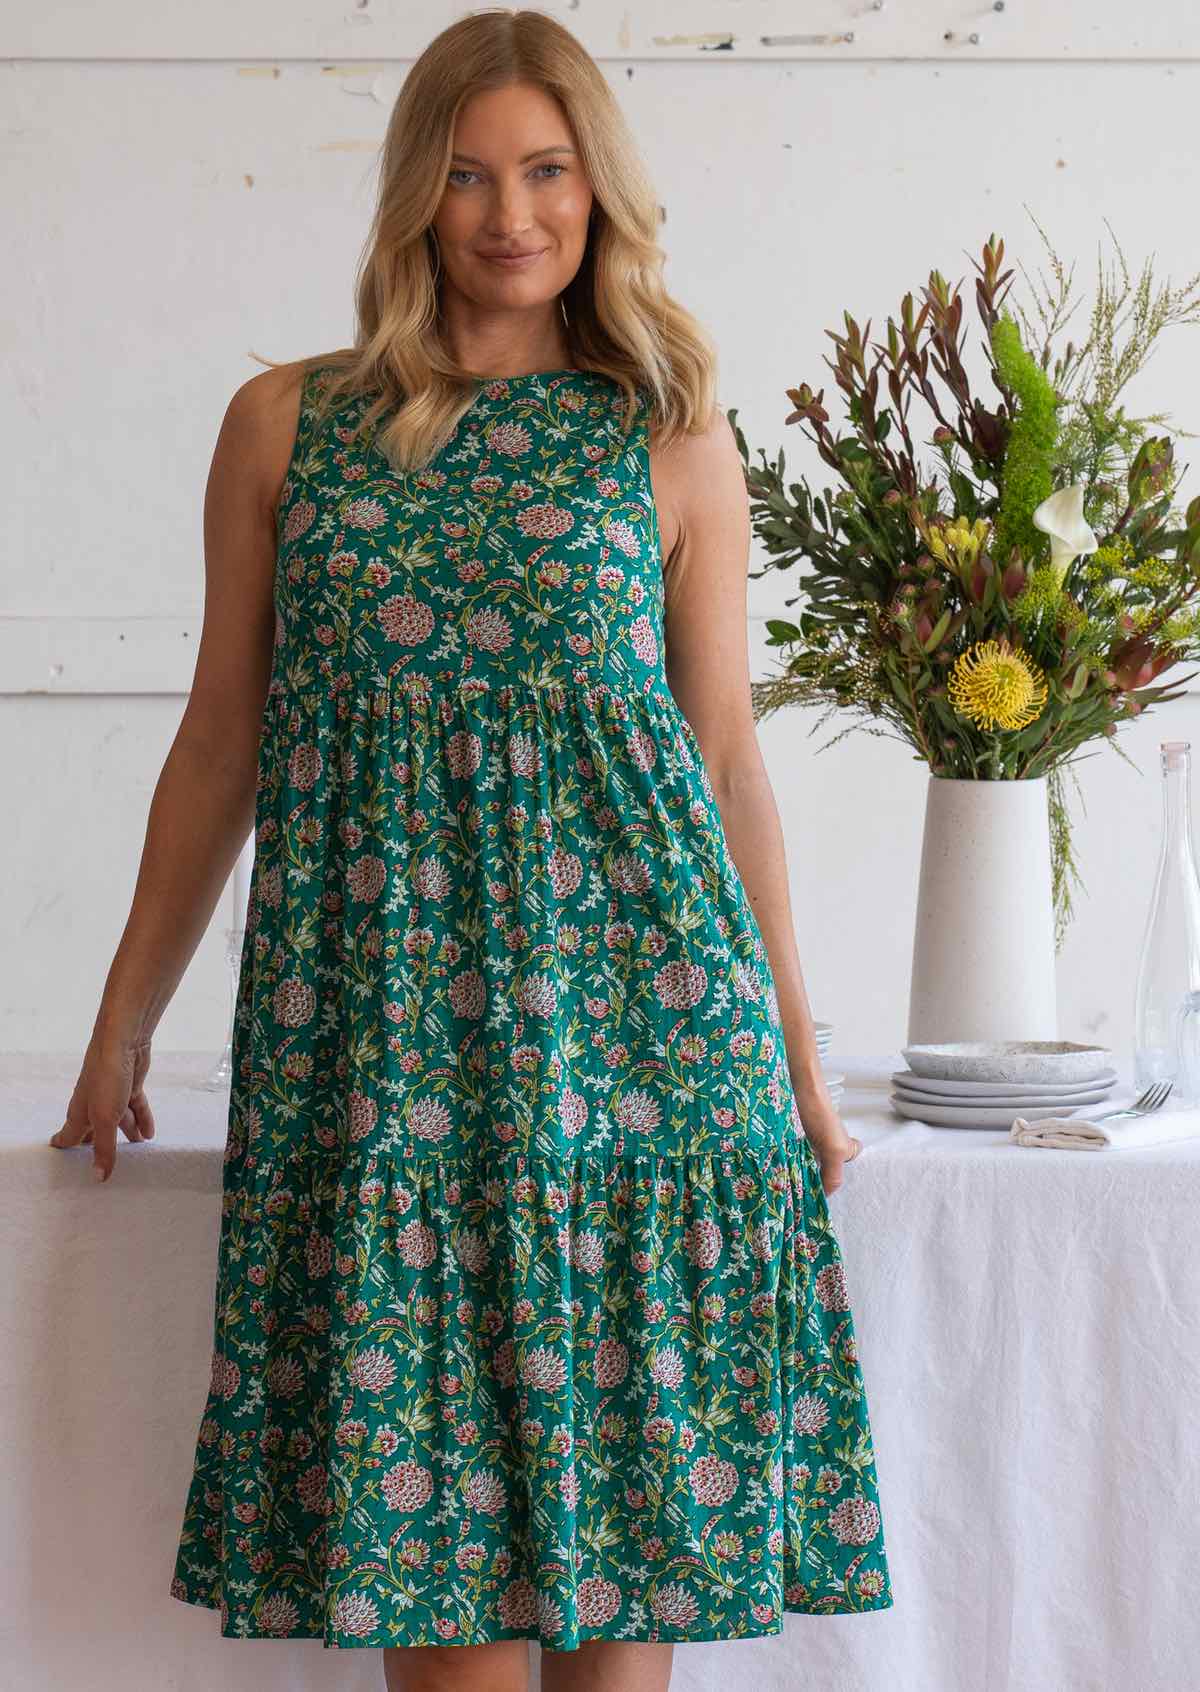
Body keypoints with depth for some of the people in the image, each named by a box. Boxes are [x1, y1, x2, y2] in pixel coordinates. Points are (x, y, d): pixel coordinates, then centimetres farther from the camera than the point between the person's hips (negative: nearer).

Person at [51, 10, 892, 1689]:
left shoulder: (672, 439, 8)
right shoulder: (285, 425, 9)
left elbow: (727, 748, 10)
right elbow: (221, 743, 12)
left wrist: (795, 1049, 11)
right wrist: (124, 1025, 13)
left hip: (629, 992, 0)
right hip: (374, 1012, 0)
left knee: (621, 1456, 2)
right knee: (423, 1487, 1)